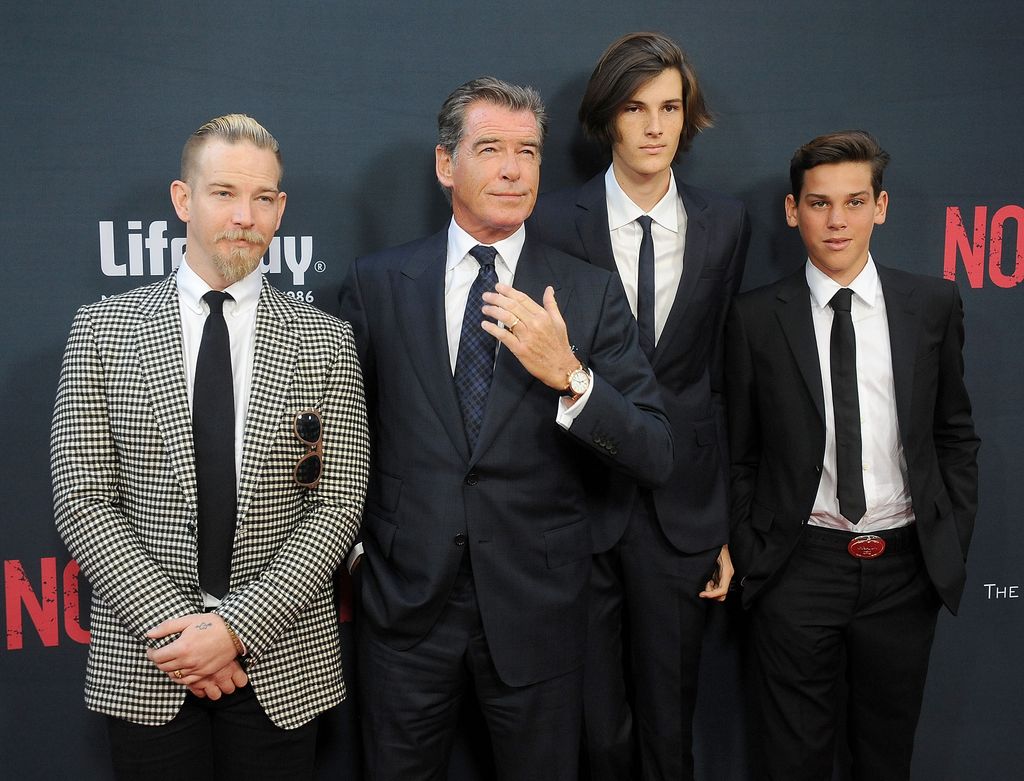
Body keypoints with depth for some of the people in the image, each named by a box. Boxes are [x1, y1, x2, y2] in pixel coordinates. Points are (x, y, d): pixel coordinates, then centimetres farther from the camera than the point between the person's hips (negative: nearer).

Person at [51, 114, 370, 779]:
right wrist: (172, 623, -12)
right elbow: (82, 500, -4)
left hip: (283, 664, 0)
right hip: (144, 662, 0)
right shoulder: (103, 330, -1)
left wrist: (237, 626, -13)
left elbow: (338, 506, -6)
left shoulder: (324, 342, -1)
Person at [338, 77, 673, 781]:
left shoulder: (591, 293, -3)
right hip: (405, 599, 1)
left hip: (536, 609, 0)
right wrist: (353, 547, 4)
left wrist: (568, 376, -22)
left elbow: (656, 458, -8)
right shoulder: (377, 283, 0)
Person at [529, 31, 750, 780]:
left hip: (681, 516, 2)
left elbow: (724, 374, 5)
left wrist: (726, 526, 4)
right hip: (579, 509, -1)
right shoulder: (554, 221, -5)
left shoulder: (726, 224, 3)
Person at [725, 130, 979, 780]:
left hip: (905, 567, 2)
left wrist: (953, 544, 4)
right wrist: (747, 556, 1)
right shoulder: (756, 319, -3)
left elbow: (955, 435, 8)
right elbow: (741, 453, 2)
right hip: (799, 566, -1)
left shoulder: (934, 305, 1)